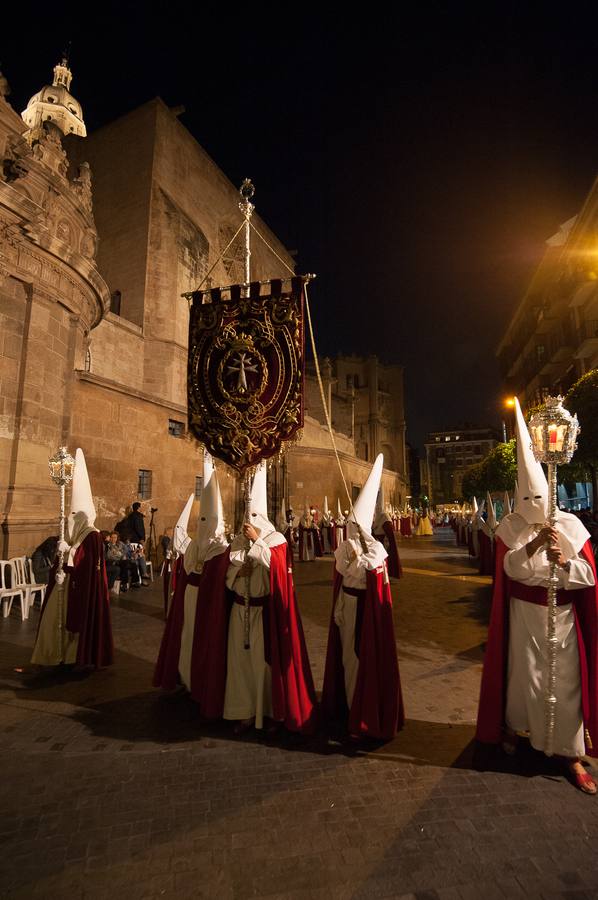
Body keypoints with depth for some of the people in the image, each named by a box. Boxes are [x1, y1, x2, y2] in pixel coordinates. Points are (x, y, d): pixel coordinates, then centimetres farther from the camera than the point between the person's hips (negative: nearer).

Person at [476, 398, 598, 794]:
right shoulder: (510, 526, -7)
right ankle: (512, 726, 36)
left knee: (566, 680, 7)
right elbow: (511, 568, -19)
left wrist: (564, 561, -25)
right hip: (524, 613, -1)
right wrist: (534, 544, -32)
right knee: (523, 673, 11)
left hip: (563, 614, 1)